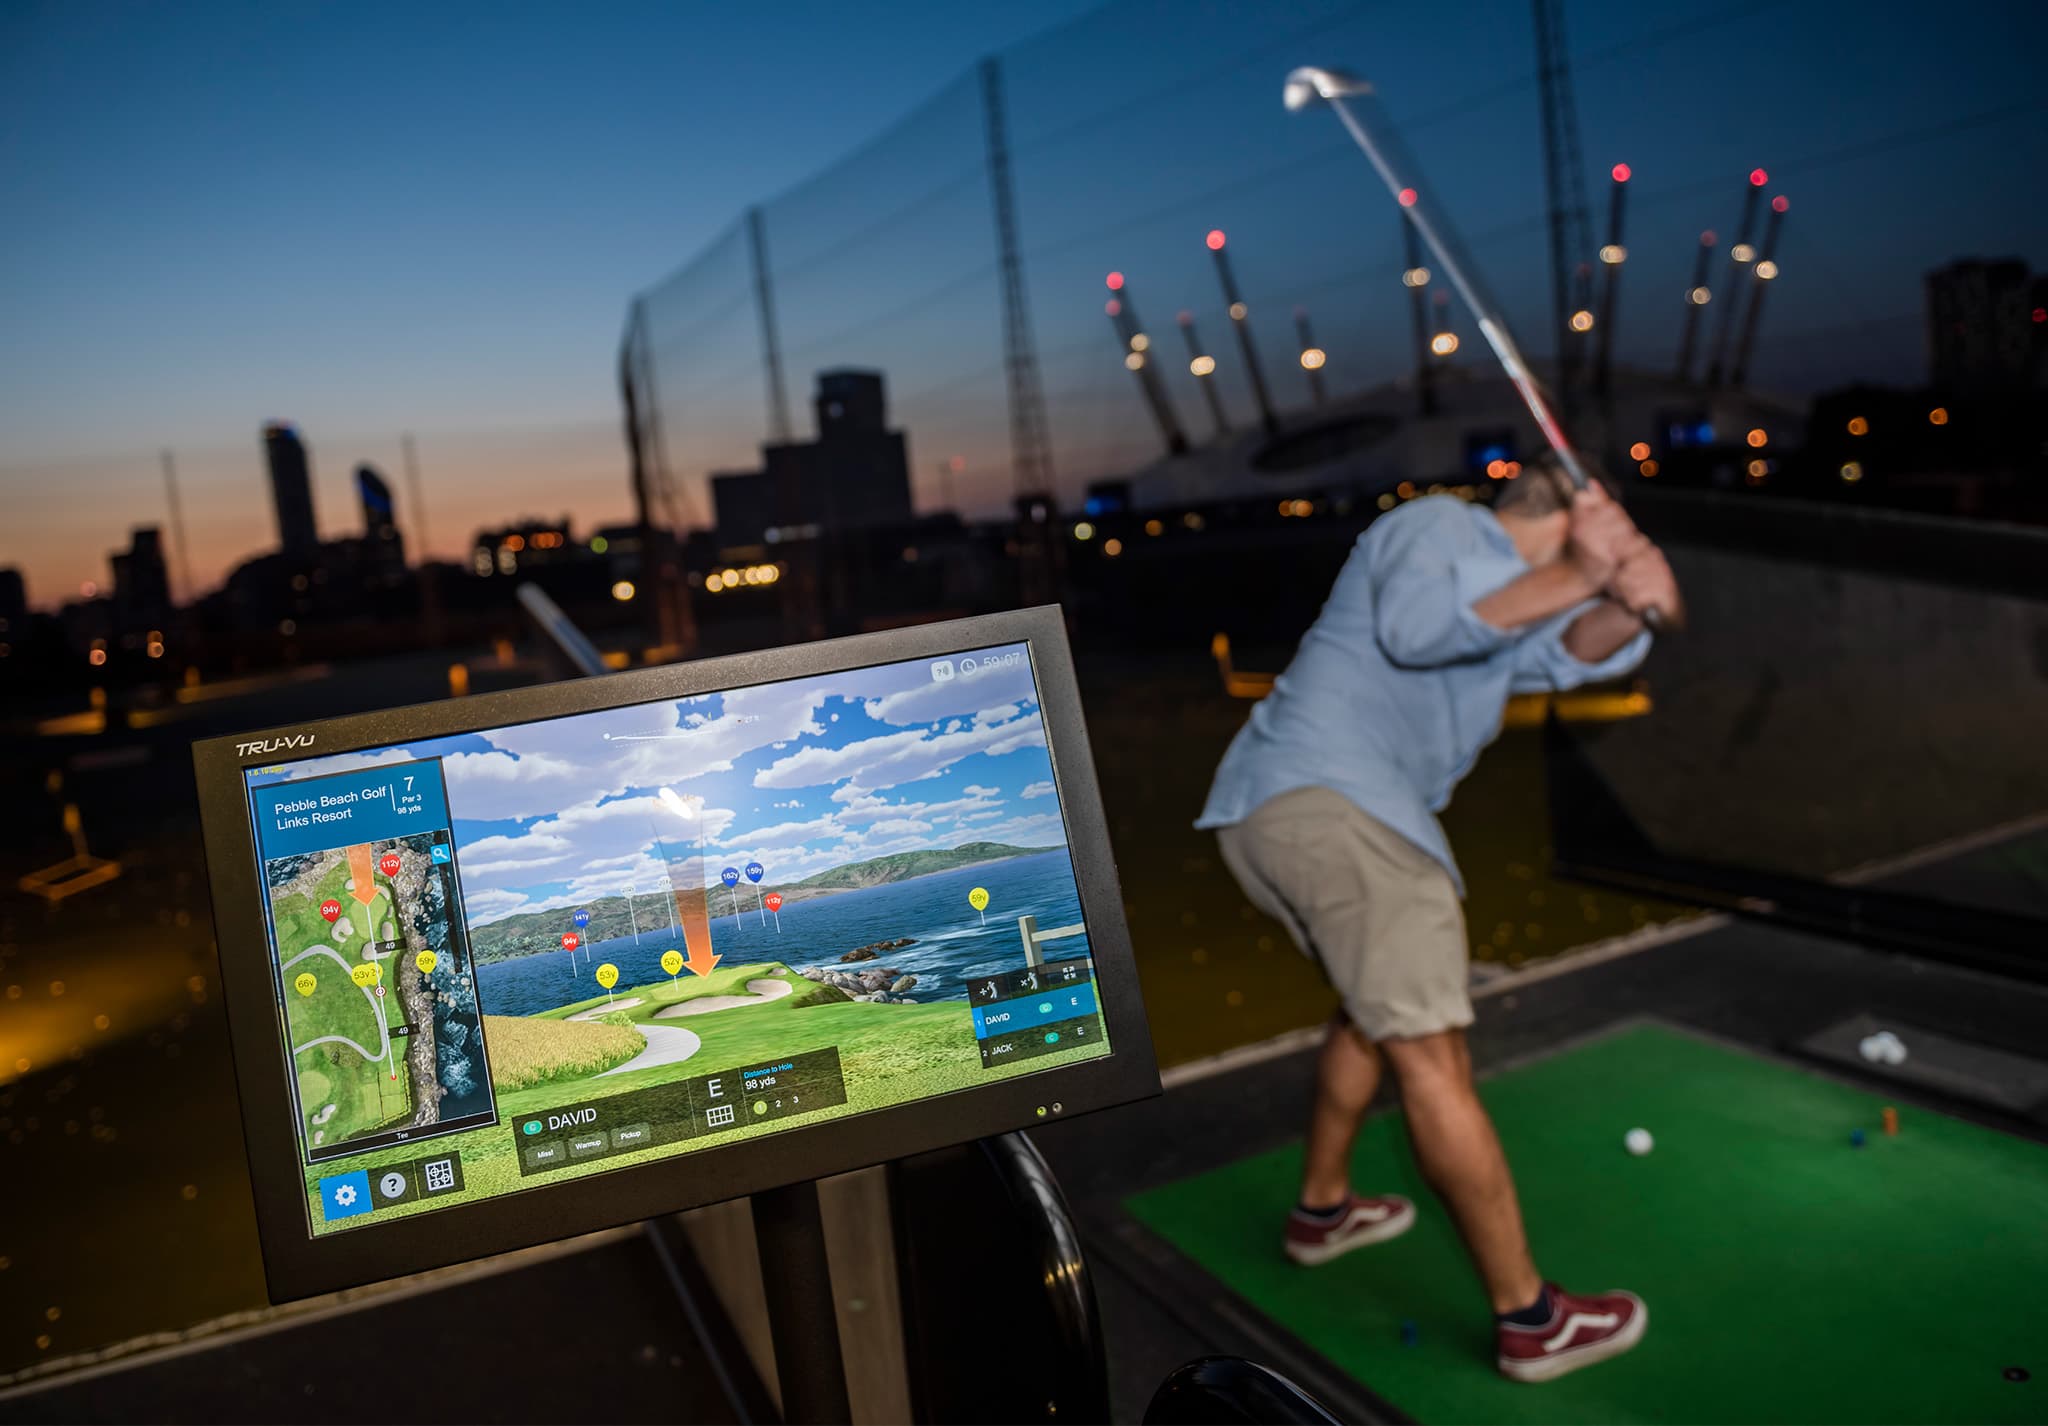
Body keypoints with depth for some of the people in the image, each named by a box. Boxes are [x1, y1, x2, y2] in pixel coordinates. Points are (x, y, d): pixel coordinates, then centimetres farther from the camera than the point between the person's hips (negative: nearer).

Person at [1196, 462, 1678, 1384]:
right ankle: (1530, 1320, -1)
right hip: (1332, 803, -11)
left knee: (1377, 1008, 28)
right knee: (1431, 1056, -8)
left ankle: (1322, 1208, 43)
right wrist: (1575, 576, -18)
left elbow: (1574, 654, 4)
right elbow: (1413, 625, -21)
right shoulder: (1438, 524, 1)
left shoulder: (1506, 588, 26)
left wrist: (1627, 607, -17)